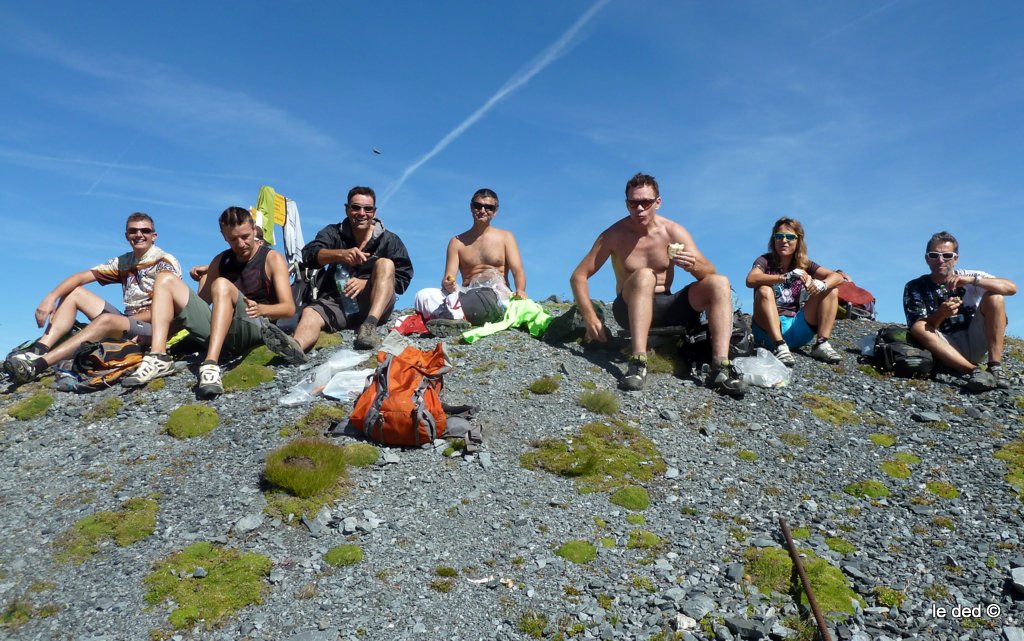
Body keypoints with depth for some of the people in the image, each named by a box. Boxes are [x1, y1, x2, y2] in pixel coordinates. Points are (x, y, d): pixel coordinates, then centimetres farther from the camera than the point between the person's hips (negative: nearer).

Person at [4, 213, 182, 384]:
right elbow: (81, 277, 6)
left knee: (106, 320, -35)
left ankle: (38, 364, -40)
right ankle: (39, 351, -17)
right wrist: (51, 298, -10)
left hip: (155, 327, -7)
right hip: (128, 322, 7)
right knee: (73, 292, 4)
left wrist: (129, 320, -18)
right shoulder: (123, 262, 13)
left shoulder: (165, 262, -6)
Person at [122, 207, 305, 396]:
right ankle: (159, 358, -20)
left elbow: (289, 308, -7)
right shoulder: (220, 261, 18)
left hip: (255, 327, -6)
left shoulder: (272, 259, 3)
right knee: (165, 281, 0)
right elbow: (199, 303, 19)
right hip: (220, 330, 6)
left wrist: (260, 309, -27)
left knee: (222, 285, -31)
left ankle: (211, 365, -45)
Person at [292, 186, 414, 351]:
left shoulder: (389, 240, 10)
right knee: (310, 313, -28)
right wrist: (341, 254, -24)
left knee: (385, 264, -24)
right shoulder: (333, 233, 15)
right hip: (337, 302, 2)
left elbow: (403, 278, -1)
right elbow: (309, 253, -4)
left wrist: (366, 283, -15)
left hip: (375, 304, -1)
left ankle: (370, 325, -43)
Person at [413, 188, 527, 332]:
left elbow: (518, 270, 3)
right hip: (467, 293, 2)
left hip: (497, 294, -2)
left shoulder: (505, 237, 16)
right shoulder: (457, 242, 18)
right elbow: (449, 278, 7)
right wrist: (447, 284, -19)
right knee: (424, 295, -25)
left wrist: (520, 291, -19)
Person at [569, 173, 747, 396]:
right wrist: (591, 319, -22)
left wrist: (693, 265, -33)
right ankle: (638, 363, -47)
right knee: (644, 275, -35)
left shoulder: (674, 232, -3)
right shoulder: (614, 235, -9)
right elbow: (578, 277, -10)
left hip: (665, 306, 4)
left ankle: (720, 368, -30)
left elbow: (710, 273, -8)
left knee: (720, 283, -16)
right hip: (630, 308, -3)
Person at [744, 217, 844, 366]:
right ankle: (779, 347, -37)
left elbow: (837, 277, -2)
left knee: (832, 290, -3)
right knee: (764, 291, -29)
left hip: (797, 327, 4)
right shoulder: (765, 261, -1)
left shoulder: (803, 264, 10)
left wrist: (821, 285, -25)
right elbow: (750, 280, -23)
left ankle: (821, 344, -16)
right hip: (769, 329, -4)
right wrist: (787, 277, -32)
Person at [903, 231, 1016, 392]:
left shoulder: (968, 277, 3)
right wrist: (941, 314, -29)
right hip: (948, 349, -1)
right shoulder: (914, 288, 0)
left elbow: (1011, 288, -12)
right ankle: (974, 371, -37)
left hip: (976, 344, 2)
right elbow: (919, 329, -10)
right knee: (918, 329, -29)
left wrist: (973, 280, -25)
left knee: (994, 296, -16)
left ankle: (995, 368, -24)